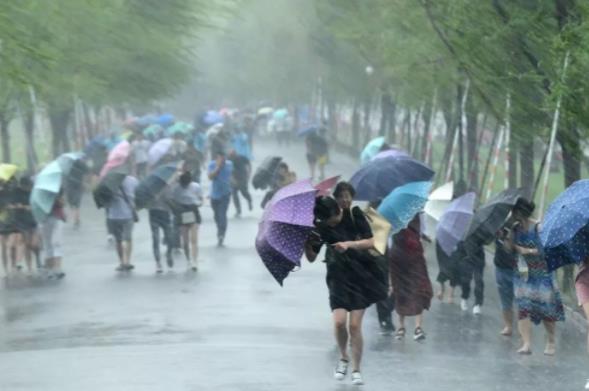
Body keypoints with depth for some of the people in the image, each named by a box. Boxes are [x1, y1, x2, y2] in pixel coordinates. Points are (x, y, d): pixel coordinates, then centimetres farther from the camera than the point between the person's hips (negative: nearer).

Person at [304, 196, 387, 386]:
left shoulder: (354, 215, -10)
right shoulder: (320, 227, -5)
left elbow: (371, 242, -12)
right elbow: (311, 257, -1)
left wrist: (349, 244, -28)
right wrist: (306, 244, -22)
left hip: (360, 276, -2)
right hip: (338, 278, 2)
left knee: (354, 325, -7)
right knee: (339, 321, -14)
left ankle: (356, 370, 7)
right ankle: (343, 358, 14)